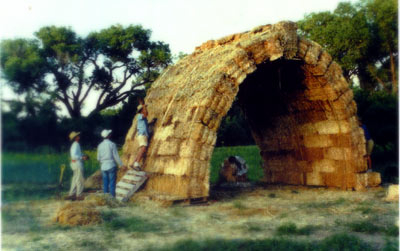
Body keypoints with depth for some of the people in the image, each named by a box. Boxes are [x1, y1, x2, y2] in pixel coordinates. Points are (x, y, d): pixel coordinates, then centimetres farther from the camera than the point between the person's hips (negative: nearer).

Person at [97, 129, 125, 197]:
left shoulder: (100, 145, 4)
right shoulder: (112, 144, -9)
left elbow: (98, 158, 8)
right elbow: (116, 156, -9)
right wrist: (121, 164, 0)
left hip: (103, 167, 4)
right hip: (111, 166, -4)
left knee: (105, 183, 9)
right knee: (112, 183, 1)